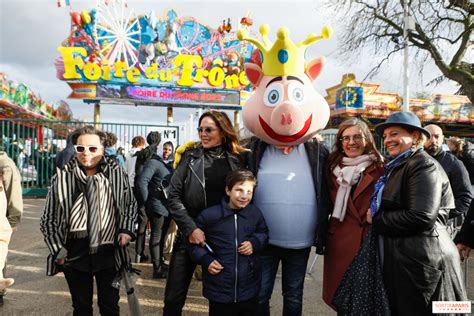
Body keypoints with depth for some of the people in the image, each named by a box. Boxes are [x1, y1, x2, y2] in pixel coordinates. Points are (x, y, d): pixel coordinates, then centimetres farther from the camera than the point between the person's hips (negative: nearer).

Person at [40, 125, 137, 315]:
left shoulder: (117, 173, -5)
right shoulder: (62, 177, -8)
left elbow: (130, 204, 9)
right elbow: (49, 219, 1)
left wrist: (126, 230, -4)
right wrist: (58, 250, -3)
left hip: (108, 252, 0)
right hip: (74, 255, 0)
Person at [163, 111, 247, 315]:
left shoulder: (239, 159, 1)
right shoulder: (190, 157, 0)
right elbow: (173, 197, -5)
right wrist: (191, 228, -15)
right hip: (190, 235, 0)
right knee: (174, 299, 7)